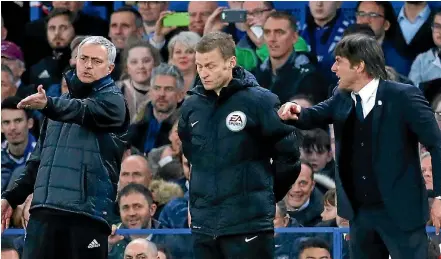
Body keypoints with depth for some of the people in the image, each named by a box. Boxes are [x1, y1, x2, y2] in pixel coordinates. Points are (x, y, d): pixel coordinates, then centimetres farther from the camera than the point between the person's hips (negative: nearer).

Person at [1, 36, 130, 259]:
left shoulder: (112, 100, 1)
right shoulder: (63, 102, 21)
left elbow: (83, 110, -22)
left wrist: (48, 105, -41)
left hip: (87, 213, -6)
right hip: (44, 211, 6)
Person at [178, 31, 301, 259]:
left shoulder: (260, 101, -8)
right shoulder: (191, 106, 7)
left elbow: (288, 154, -2)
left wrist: (265, 196, 5)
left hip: (249, 223, -5)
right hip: (204, 225, 5)